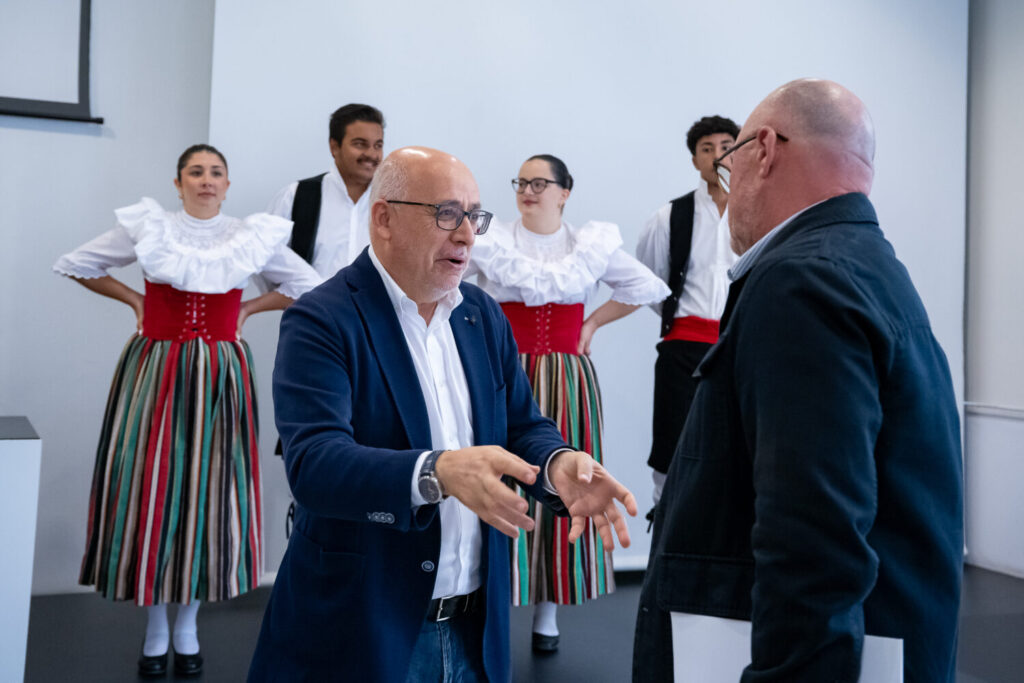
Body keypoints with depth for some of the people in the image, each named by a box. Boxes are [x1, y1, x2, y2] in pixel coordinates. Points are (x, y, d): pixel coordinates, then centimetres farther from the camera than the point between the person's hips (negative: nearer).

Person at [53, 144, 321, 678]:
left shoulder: (252, 237, 4)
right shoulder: (145, 228, 2)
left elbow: (307, 285, 12)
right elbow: (75, 264, 12)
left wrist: (248, 308, 5)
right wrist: (134, 299, 5)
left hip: (220, 376, 1)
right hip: (154, 370, 0)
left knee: (209, 490, 2)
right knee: (151, 486, 1)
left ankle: (188, 628, 18)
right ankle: (155, 629, 16)